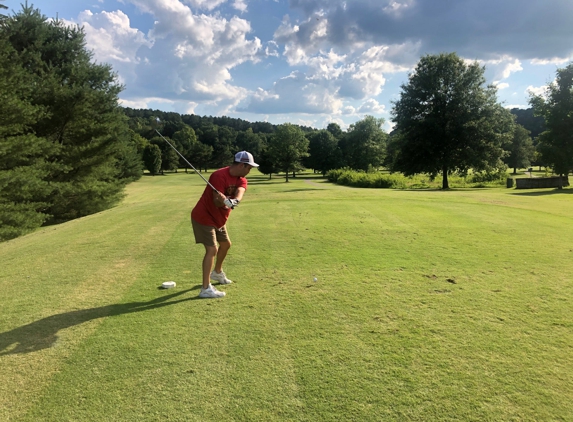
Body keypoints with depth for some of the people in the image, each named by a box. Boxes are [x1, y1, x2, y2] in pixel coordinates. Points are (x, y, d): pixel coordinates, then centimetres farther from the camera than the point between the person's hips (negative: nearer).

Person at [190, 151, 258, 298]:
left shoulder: (241, 179, -2)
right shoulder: (219, 175, -25)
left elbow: (240, 192, -25)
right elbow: (216, 201, -31)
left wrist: (234, 201, -47)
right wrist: (225, 201, -52)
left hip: (218, 218, 9)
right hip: (204, 217, -9)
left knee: (226, 244, 21)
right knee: (212, 249, -16)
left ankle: (217, 272, 45)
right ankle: (206, 288, -13)